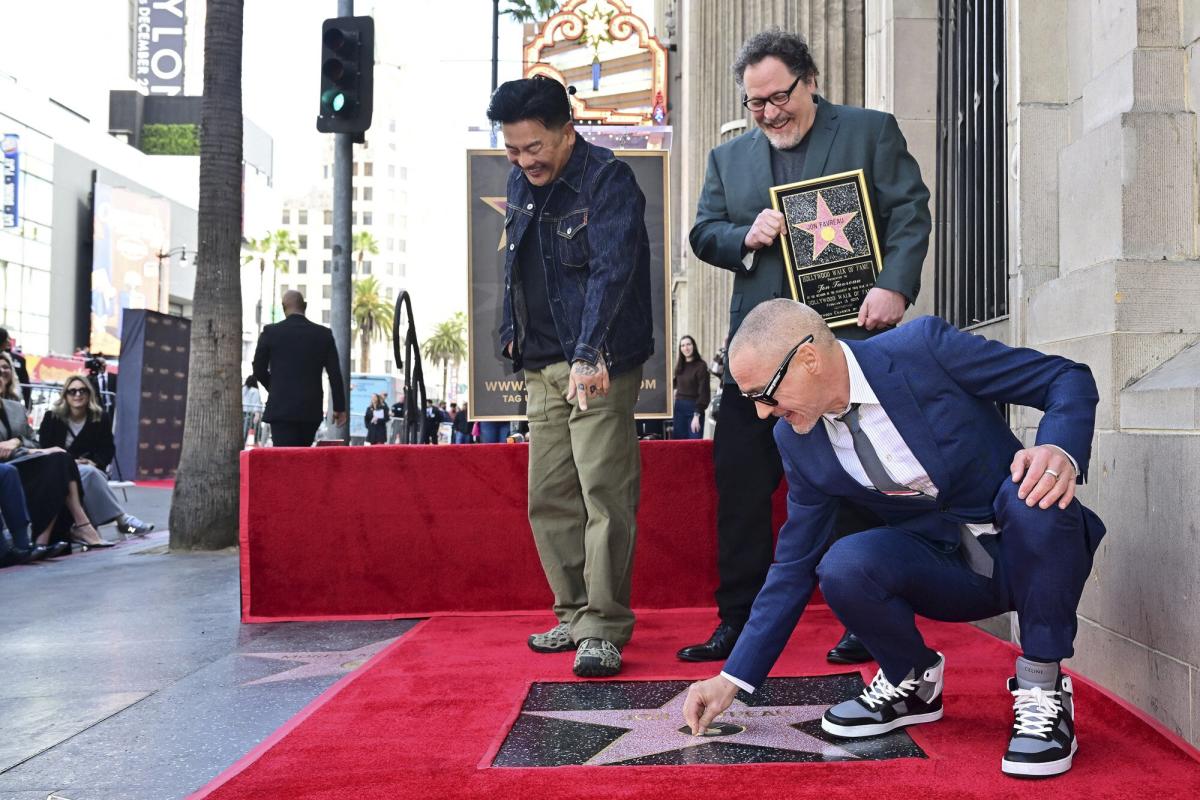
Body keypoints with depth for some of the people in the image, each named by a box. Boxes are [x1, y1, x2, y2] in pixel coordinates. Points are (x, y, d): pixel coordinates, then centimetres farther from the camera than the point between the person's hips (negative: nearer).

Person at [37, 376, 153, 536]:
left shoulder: (101, 418, 5)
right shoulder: (51, 418, 3)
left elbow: (108, 449, 4)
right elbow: (45, 448, -2)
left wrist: (93, 463, -17)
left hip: (91, 469, 2)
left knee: (89, 473, -37)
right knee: (88, 474, -35)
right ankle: (123, 519, -40)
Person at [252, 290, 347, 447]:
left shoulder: (270, 332, -3)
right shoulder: (324, 334, 2)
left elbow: (259, 370, 4)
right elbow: (335, 374, 2)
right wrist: (339, 407, 8)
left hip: (281, 409, -2)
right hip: (312, 410, 3)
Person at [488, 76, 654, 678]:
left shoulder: (608, 180, -12)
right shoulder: (520, 183, 13)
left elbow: (612, 269, -26)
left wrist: (589, 354, -37)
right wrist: (513, 330, 21)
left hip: (599, 364, -8)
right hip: (542, 367, 8)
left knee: (604, 492, -10)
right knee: (549, 498, 10)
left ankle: (603, 628, -4)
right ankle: (575, 615, 21)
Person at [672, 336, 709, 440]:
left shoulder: (701, 366, -8)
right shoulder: (680, 365, 10)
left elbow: (703, 392, -13)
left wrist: (697, 415, -18)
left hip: (694, 408, -6)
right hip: (679, 408, 6)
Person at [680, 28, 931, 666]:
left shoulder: (871, 132, 6)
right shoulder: (728, 157, 17)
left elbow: (910, 213, -1)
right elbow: (702, 234, 14)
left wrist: (894, 286, -16)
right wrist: (746, 236, -7)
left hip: (850, 332, -3)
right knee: (739, 482, 2)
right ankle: (738, 620, 12)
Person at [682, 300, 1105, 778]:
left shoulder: (923, 347, -20)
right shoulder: (798, 440, -6)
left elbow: (1069, 379, -13)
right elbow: (795, 564, 1)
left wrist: (1062, 451, -35)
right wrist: (732, 679, -1)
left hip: (1031, 548, -2)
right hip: (946, 568, 3)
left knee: (1034, 494, -36)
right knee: (844, 567, -27)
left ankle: (1041, 688, -14)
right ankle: (911, 682, 5)